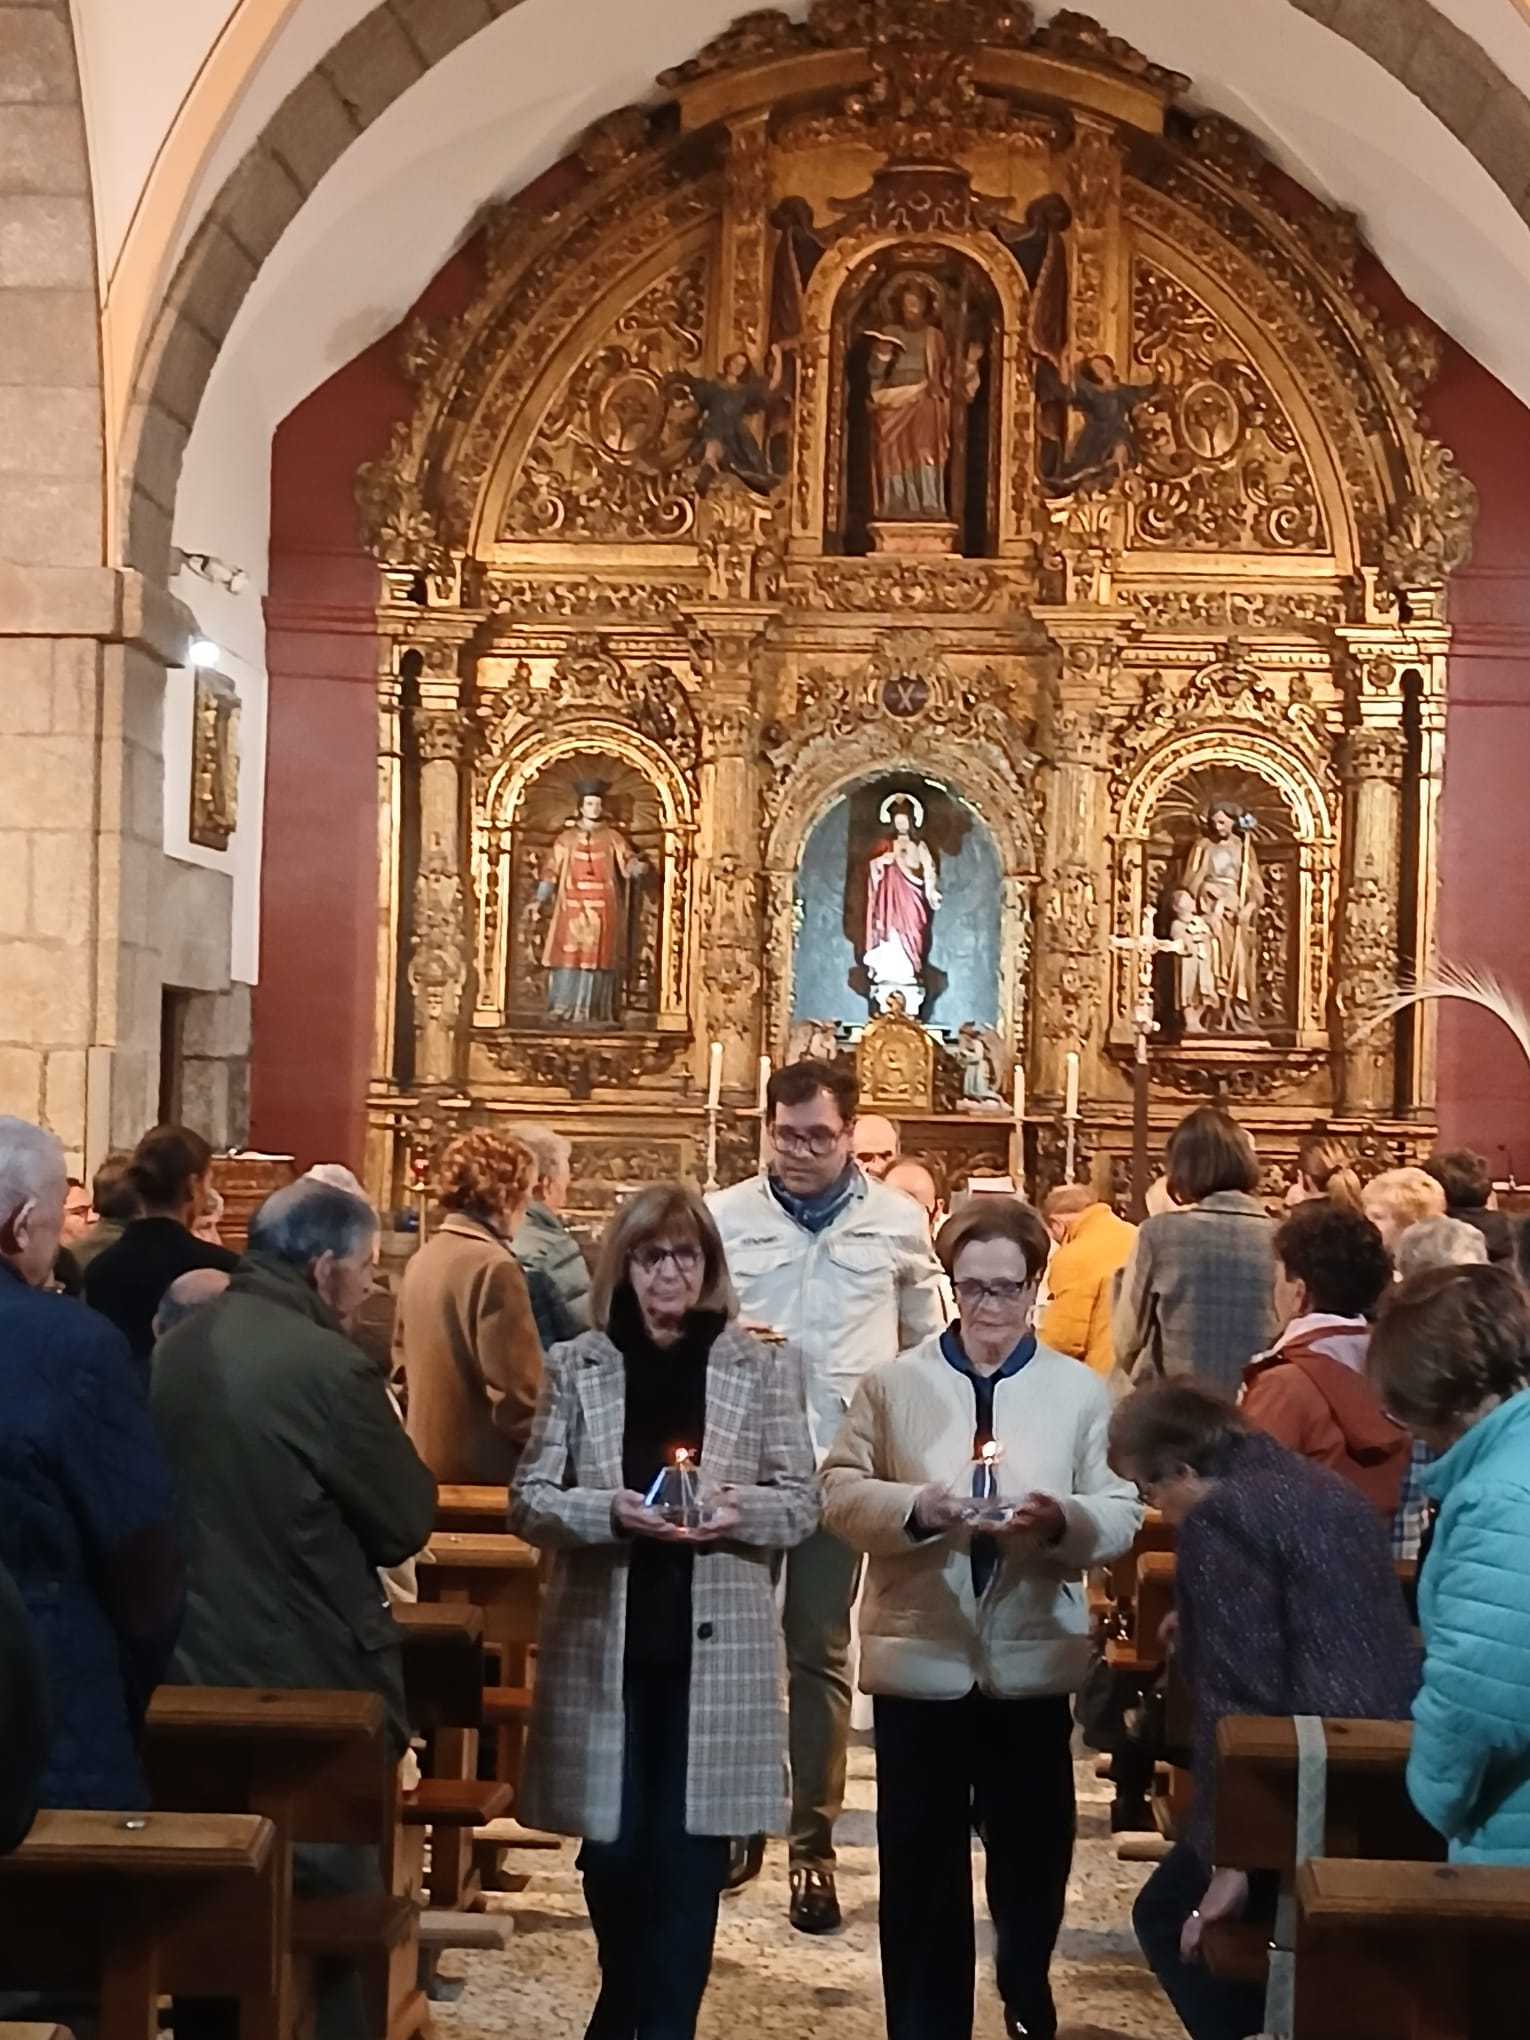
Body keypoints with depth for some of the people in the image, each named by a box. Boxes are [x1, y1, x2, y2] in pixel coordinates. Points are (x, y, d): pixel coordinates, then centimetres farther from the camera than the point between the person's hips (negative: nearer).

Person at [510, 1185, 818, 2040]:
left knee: (692, 1846, 1)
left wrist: (740, 1511, -18)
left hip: (715, 1646, -1)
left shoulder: (762, 1366, 2)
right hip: (604, 1641, 1)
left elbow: (804, 1502, 2)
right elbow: (529, 1499, 0)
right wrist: (610, 1511, -18)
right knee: (612, 1840, 11)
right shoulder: (576, 1365, 4)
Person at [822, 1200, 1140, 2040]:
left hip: (1032, 1661, 1)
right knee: (920, 1861, 7)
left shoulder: (1081, 1390, 1)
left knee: (1033, 1848, 16)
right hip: (920, 1657, -1)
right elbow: (841, 1494, -2)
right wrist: (915, 1508, -20)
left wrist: (1065, 1520, -22)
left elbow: (1122, 1515, -1)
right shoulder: (893, 1383, 0)